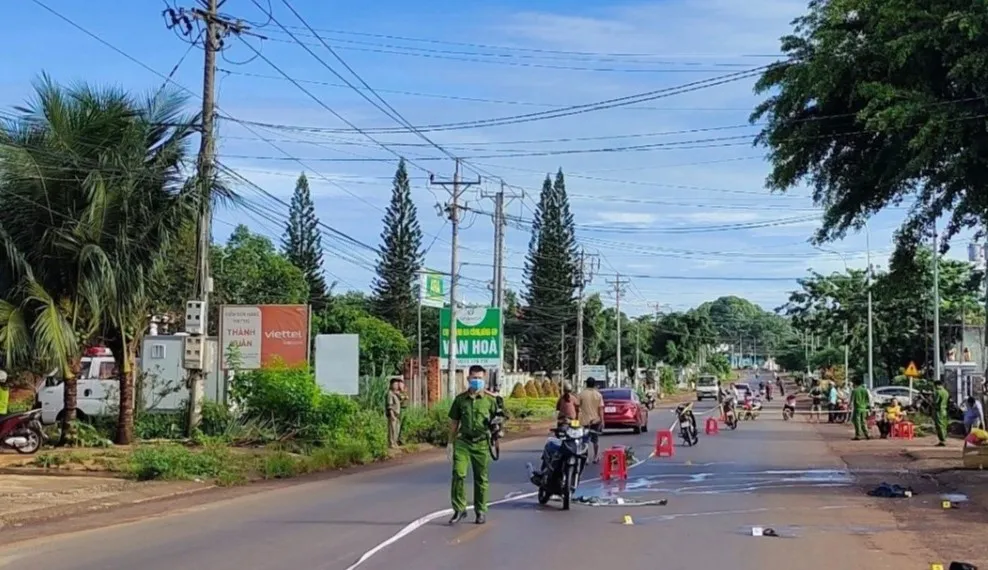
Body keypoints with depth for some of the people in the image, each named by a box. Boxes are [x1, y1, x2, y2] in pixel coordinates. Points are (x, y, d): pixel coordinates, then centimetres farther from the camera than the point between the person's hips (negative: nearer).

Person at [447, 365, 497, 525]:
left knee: (481, 478, 7)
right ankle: (459, 509, -2)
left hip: (482, 443, 0)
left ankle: (481, 511, 19)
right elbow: (454, 422, 11)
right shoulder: (460, 399, 5)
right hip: (463, 442, 0)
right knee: (458, 474, -12)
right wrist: (450, 442, 11)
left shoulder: (490, 400, 1)